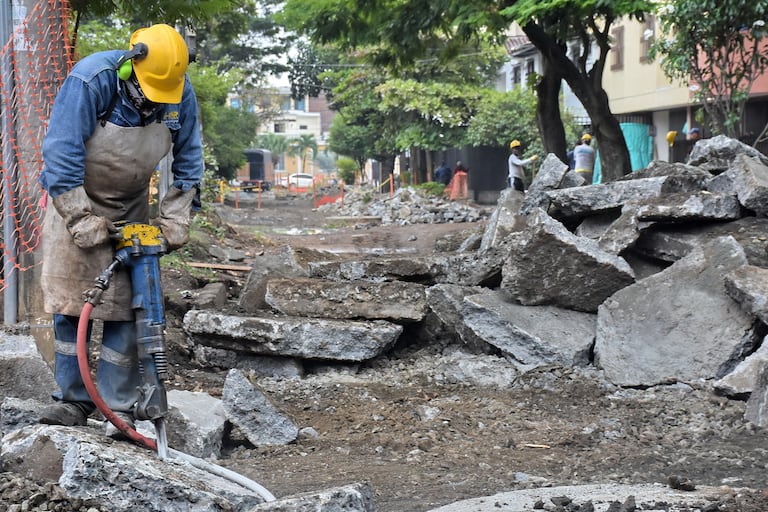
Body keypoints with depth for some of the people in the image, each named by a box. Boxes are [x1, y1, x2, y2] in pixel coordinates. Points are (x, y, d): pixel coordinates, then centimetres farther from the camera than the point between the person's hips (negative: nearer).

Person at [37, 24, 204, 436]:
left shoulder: (181, 95, -16)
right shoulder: (90, 81, -28)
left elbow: (187, 164, -3)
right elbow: (61, 154, -27)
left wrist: (173, 221, -7)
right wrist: (82, 221, -26)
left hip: (130, 209, 2)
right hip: (74, 202, -2)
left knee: (125, 306, -4)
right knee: (69, 301, -2)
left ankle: (120, 407, 1)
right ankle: (73, 400, 7)